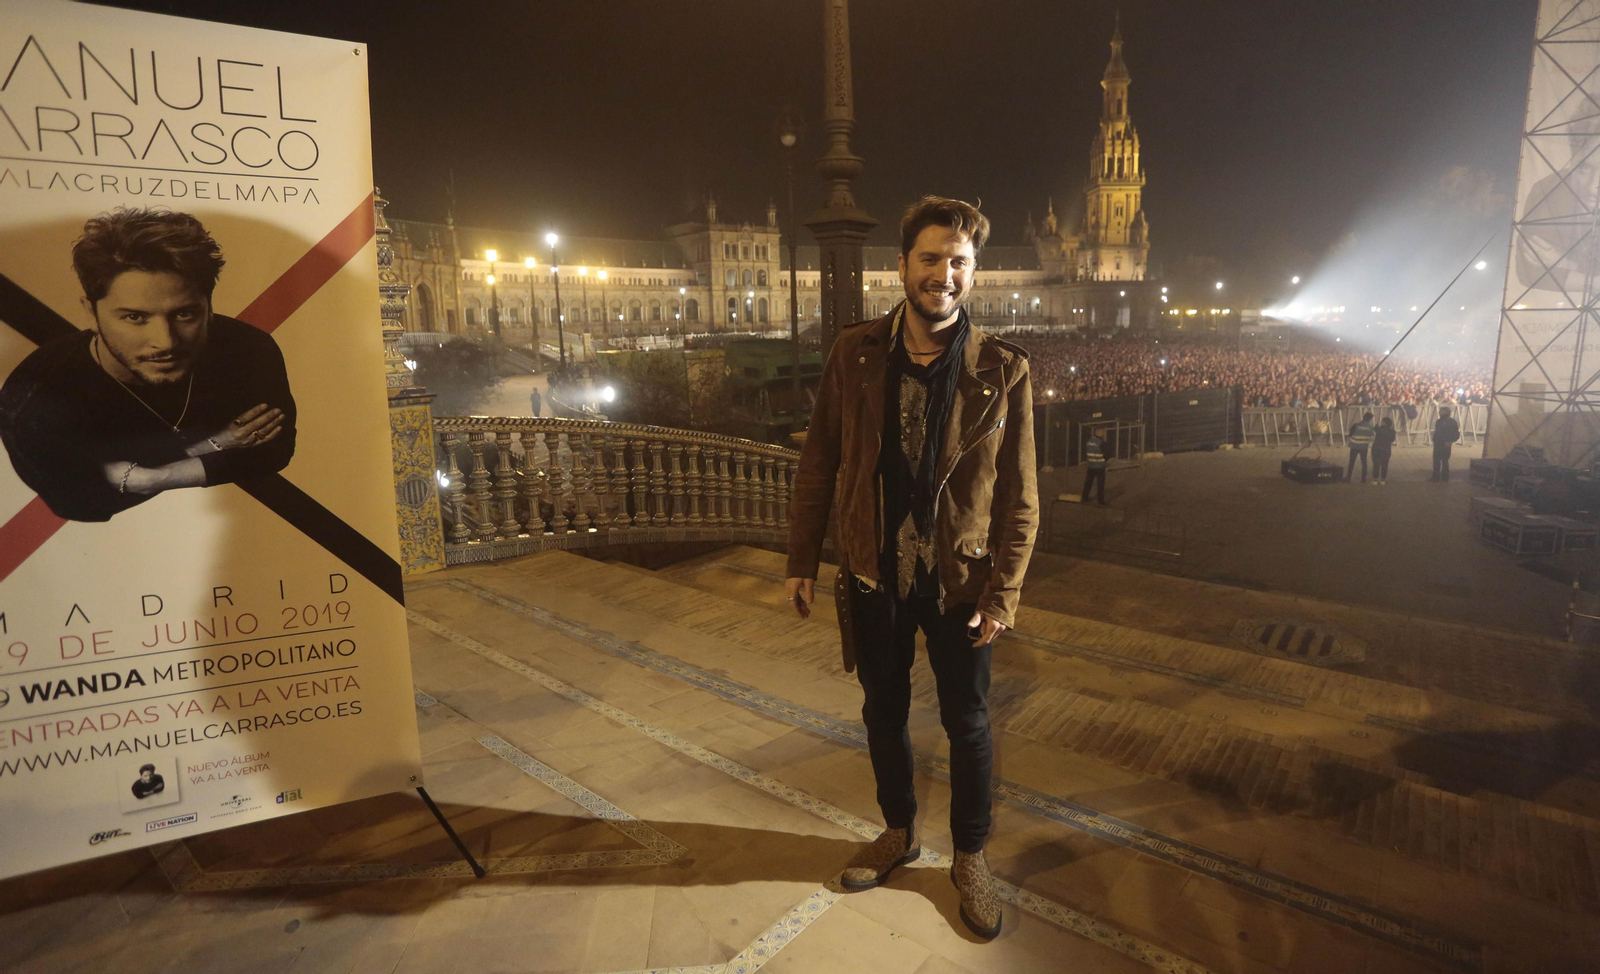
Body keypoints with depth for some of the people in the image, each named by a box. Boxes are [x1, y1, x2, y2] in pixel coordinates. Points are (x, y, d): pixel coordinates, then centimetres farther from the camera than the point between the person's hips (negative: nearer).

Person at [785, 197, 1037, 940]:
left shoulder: (1003, 370, -11)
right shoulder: (854, 354, -7)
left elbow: (1018, 495, -7)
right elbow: (818, 463, -1)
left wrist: (1003, 593, -10)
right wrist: (802, 561, 1)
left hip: (960, 579, -1)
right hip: (873, 575, 2)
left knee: (967, 723, 14)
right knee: (883, 711, 19)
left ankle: (970, 857, 39)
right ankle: (899, 831, 45)